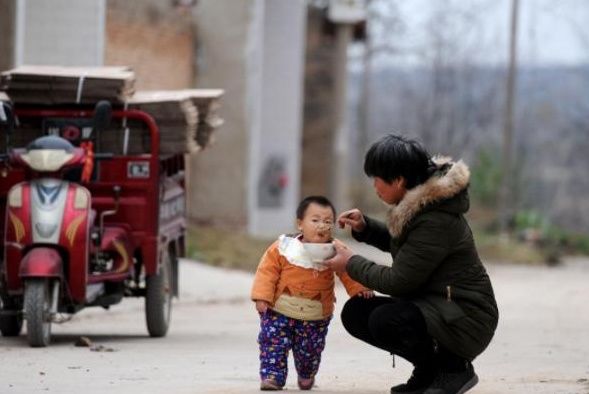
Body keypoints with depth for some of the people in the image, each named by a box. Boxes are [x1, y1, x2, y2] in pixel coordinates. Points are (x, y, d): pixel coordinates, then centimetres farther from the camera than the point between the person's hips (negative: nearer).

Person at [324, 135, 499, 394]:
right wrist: (364, 228, 8)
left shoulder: (435, 221, -25)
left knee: (385, 321, -31)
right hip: (432, 304, 10)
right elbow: (401, 242, 26)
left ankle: (454, 367, -7)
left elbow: (398, 281, -22)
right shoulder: (417, 205, 4)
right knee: (355, 312, 1)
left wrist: (352, 264, -8)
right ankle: (429, 370, 10)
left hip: (466, 319, -10)